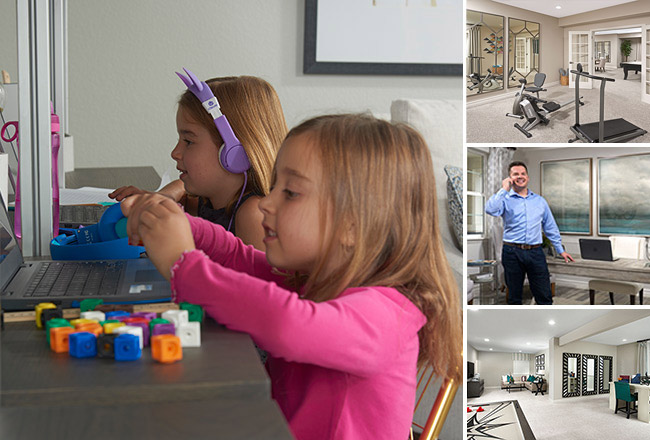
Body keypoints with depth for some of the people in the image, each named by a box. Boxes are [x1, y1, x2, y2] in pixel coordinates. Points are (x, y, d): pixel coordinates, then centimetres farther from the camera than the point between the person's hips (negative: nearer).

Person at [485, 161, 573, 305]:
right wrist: (504, 189, -12)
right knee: (514, 296, 7)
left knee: (545, 296, 1)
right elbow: (491, 210, -20)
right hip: (512, 253, -2)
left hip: (536, 252, 2)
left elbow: (550, 227, 19)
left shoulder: (540, 200, 14)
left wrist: (560, 250, 16)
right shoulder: (505, 199, 2)